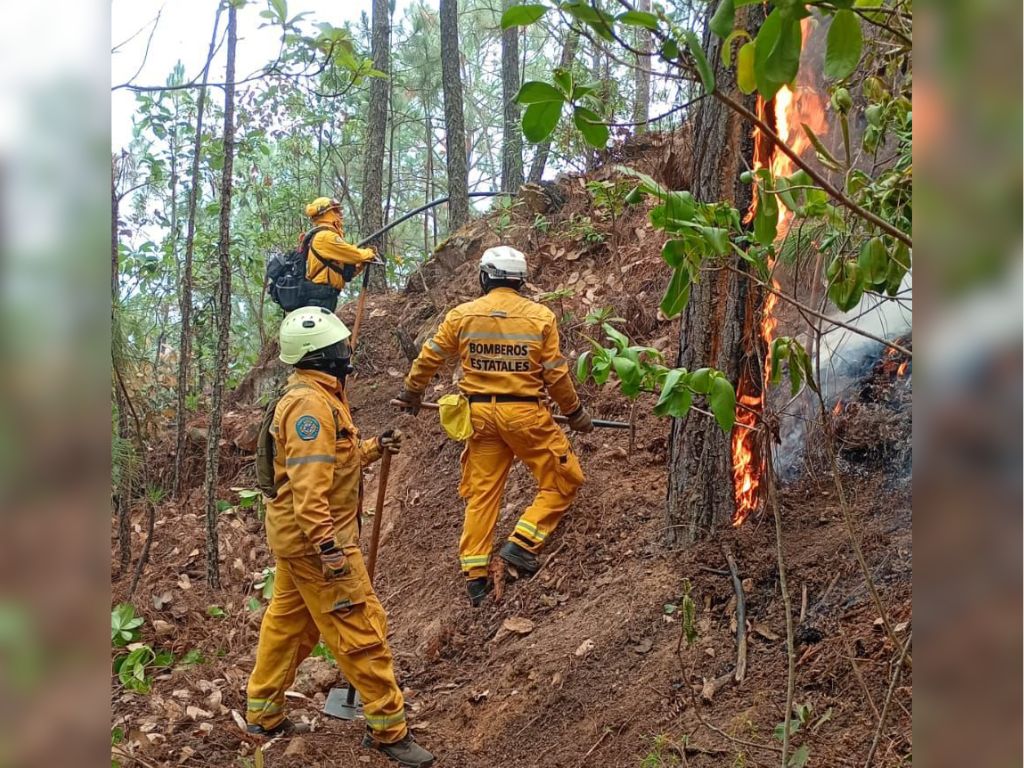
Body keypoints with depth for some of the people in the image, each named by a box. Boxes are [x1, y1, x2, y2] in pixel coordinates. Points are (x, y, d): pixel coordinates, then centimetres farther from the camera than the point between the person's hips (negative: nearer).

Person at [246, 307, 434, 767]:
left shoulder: (318, 397, 12)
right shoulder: (310, 403, -21)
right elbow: (309, 485, -28)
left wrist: (373, 449, 9)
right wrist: (329, 548, -29)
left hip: (295, 538, 11)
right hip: (315, 538, -11)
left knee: (287, 624, 19)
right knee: (360, 630, -3)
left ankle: (263, 716, 32)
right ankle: (389, 730, 6)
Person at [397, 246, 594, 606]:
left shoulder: (462, 315, 3)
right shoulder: (540, 316, -4)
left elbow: (429, 357, 11)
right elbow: (556, 375, -3)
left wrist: (412, 391, 29)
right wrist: (576, 413, 12)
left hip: (479, 412, 4)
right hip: (525, 412, -3)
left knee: (481, 492, 11)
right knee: (563, 481, 10)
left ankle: (475, 575, 13)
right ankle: (521, 544, -1)